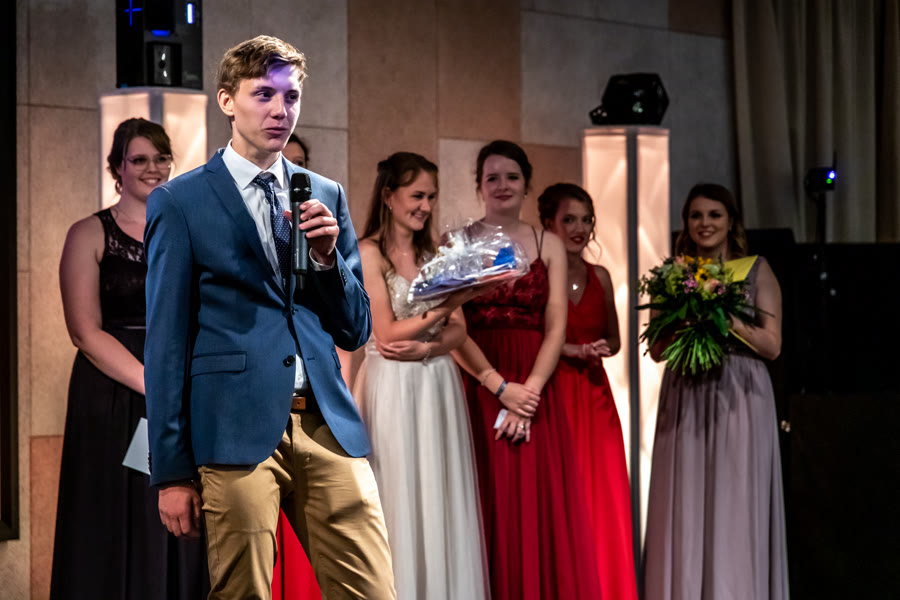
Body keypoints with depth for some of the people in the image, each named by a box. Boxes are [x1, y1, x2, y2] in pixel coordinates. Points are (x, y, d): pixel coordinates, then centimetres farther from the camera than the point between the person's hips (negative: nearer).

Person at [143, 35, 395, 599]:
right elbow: (166, 341, 1)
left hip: (329, 426, 4)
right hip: (236, 428, -3)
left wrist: (327, 257, -2)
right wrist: (171, 471, -3)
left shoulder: (327, 196, 15)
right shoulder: (180, 203, 3)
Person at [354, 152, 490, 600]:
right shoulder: (369, 253, -4)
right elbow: (387, 334, -11)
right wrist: (448, 305, -19)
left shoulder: (436, 255, 13)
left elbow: (457, 332, 7)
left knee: (440, 499, 4)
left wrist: (424, 348, -13)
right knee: (398, 501, -3)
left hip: (438, 389, 5)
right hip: (392, 390, -5)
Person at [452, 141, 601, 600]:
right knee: (489, 507, -4)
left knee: (541, 507, -1)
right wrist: (501, 387, -14)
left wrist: (529, 390, -11)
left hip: (536, 390, 2)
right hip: (477, 387, -2)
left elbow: (556, 328, 3)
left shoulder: (548, 246, 11)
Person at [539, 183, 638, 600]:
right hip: (550, 393, -5)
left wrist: (600, 350, -1)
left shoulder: (599, 277, 13)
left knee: (603, 498, 3)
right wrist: (573, 350, -14)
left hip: (594, 397, 5)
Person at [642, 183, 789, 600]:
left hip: (739, 398, -2)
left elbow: (771, 345, -1)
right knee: (685, 507, 1)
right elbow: (657, 349, 9)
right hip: (685, 398, 2)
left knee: (735, 506, -3)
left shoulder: (756, 270, 4)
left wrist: (728, 321, -14)